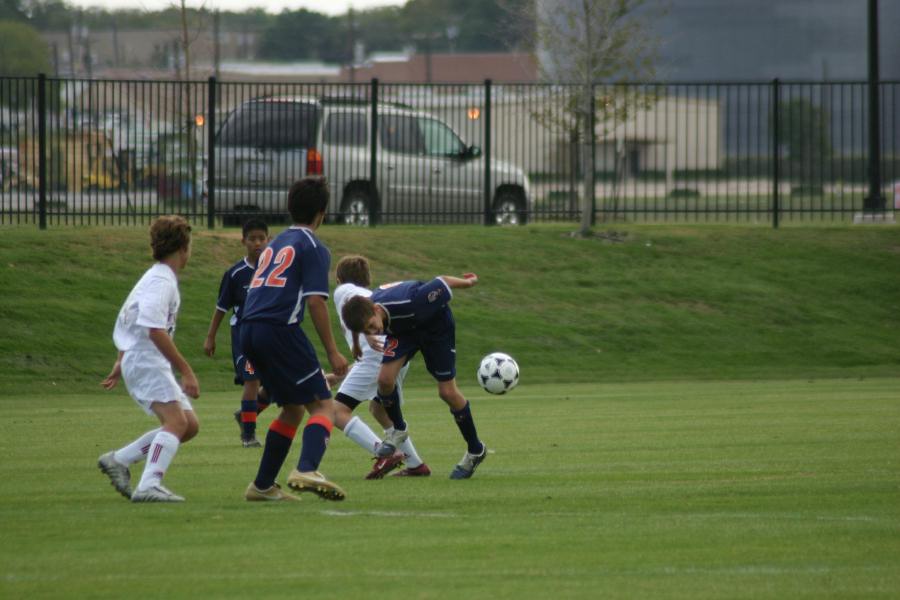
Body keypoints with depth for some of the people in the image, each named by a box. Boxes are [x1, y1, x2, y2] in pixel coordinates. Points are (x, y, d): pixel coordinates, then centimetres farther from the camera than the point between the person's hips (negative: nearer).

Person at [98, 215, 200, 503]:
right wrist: (186, 371, -24)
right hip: (145, 360, -10)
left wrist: (120, 364, 33)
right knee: (177, 420, -23)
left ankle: (119, 460, 11)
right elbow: (155, 331, -24)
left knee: (190, 425, 6)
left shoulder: (157, 278, 19)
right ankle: (149, 486, -33)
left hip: (152, 365, 10)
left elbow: (127, 322, 27)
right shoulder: (161, 281, -14)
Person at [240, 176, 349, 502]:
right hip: (279, 329, -8)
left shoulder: (274, 244, 25)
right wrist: (332, 352, -7)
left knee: (292, 409, 20)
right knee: (323, 405, -6)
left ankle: (263, 485, 17)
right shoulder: (313, 248, 0)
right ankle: (307, 470, -31)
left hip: (249, 330, 8)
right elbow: (315, 301, -10)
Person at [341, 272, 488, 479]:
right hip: (402, 329, 4)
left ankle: (475, 451, 17)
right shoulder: (363, 315, -29)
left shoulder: (408, 303, -45)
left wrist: (467, 282, -12)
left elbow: (442, 283, -30)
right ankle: (398, 430, 11)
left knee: (447, 391, -2)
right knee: (385, 378, -18)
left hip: (435, 324, -4)